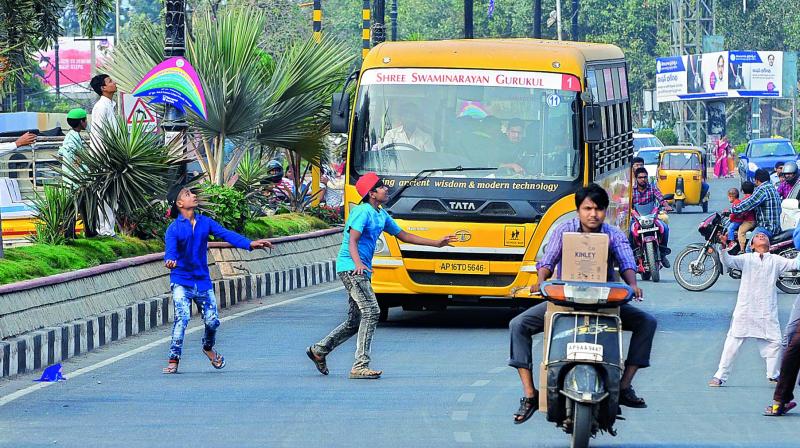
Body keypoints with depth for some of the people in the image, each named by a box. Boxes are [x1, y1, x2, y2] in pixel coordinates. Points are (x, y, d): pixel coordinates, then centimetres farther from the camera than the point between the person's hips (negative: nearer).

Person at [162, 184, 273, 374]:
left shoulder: (205, 222, 3)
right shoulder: (174, 229, -10)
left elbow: (226, 234, -5)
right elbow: (170, 251, -23)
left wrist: (250, 244, -19)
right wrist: (170, 261, -48)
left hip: (202, 281, 4)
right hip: (181, 281, -4)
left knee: (212, 321, 6)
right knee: (182, 317, -21)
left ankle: (208, 348, 37)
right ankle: (173, 360, -15)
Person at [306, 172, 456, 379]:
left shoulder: (382, 215, 16)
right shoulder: (362, 211, -12)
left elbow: (403, 236, 25)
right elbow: (352, 241, -22)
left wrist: (436, 243, 25)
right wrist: (358, 263, -40)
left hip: (361, 270, 10)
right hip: (350, 267, -10)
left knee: (355, 321, 12)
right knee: (371, 311, -18)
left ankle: (319, 350, 26)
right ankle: (360, 366, -20)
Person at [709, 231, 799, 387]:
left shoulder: (775, 260, 12)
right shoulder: (747, 259, 8)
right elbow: (729, 261, -5)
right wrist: (723, 247, -21)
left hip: (767, 312, 2)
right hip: (745, 309, -2)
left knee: (774, 342, 3)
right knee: (733, 342, -1)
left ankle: (773, 374, 25)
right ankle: (720, 375, 4)